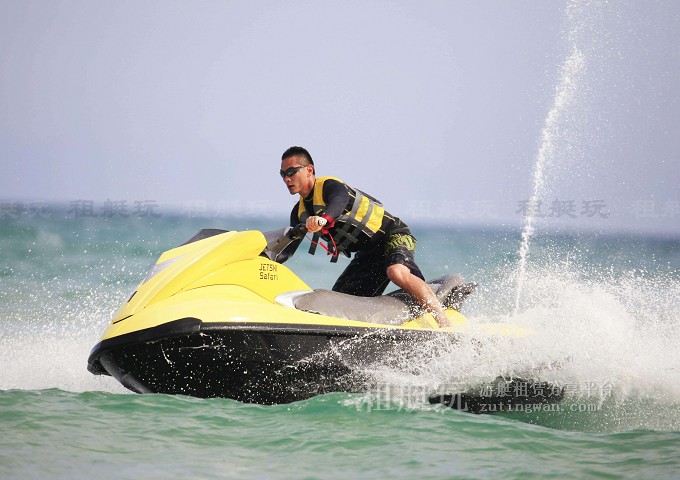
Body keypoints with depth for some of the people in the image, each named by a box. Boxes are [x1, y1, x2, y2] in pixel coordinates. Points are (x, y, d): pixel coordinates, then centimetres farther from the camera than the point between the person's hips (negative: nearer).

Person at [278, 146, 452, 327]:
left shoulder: (330, 186, -18)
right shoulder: (299, 213, 8)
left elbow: (339, 201, -43)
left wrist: (323, 218, -64)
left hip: (393, 234, -9)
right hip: (367, 256, 9)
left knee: (397, 272, -38)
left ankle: (446, 325, -41)